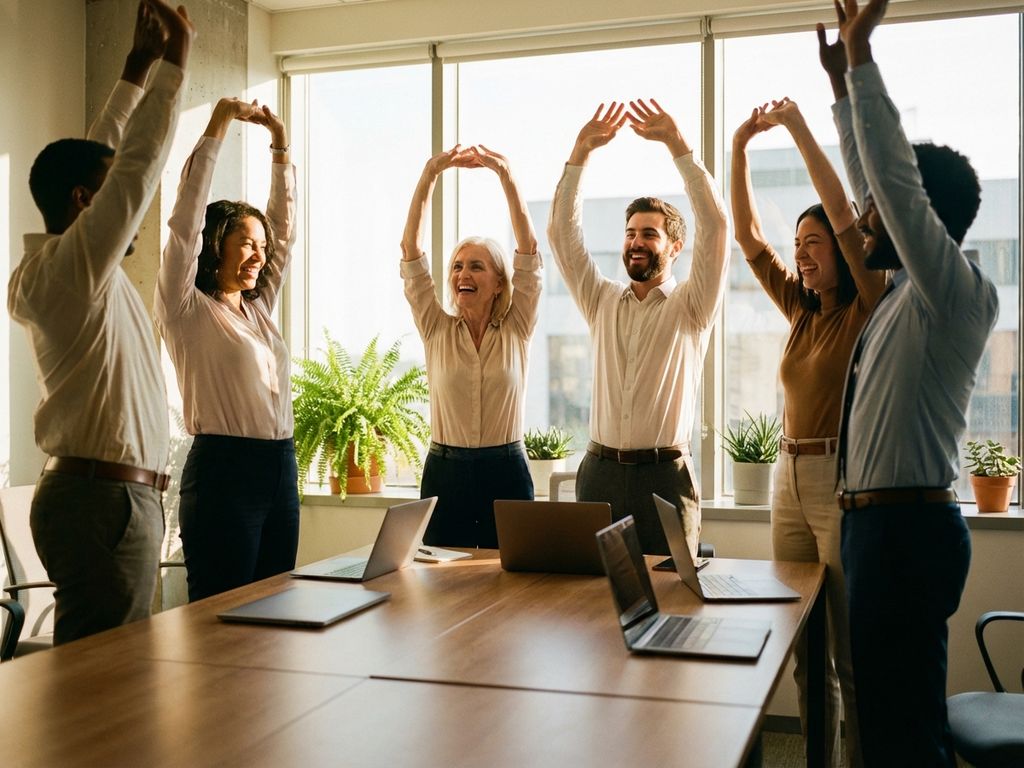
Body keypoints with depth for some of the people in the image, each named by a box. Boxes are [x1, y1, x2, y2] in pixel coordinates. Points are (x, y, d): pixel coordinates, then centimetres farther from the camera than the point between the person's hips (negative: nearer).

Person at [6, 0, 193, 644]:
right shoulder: (77, 266, -12)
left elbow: (106, 158, 21)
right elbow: (138, 165, -17)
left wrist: (138, 66, 23)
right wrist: (174, 60, -8)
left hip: (98, 496, 10)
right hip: (104, 500, -10)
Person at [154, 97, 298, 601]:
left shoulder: (260, 308, 15)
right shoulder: (188, 310, -3)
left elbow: (285, 227, 16)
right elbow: (186, 222, -11)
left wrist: (280, 145, 11)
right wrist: (216, 130, -10)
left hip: (280, 469, 7)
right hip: (223, 469, -7)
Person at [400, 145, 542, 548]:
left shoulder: (516, 330, 2)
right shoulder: (436, 330, 3)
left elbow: (528, 246, -7)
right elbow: (410, 249, -4)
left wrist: (505, 173, -14)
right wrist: (429, 174, -11)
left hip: (506, 472, -1)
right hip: (445, 471, 1)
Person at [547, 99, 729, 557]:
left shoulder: (690, 308, 3)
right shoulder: (602, 302, 13)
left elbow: (714, 224, -9)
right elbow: (562, 232, 7)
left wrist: (677, 144, -11)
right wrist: (581, 151, -1)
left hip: (665, 473, -3)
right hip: (600, 470, 3)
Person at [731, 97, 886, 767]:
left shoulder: (870, 310, -5)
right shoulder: (803, 311, 13)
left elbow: (845, 216, -17)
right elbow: (748, 235, 13)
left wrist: (799, 128, -13)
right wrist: (741, 147, 5)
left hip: (842, 484, -7)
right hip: (791, 482, 7)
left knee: (851, 655, -1)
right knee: (804, 651, 13)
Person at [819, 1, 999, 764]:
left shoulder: (959, 293, -12)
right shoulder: (916, 293, 12)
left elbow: (898, 178, -20)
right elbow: (879, 182, 22)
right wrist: (842, 83, 23)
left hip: (907, 527, -10)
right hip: (884, 522, 10)